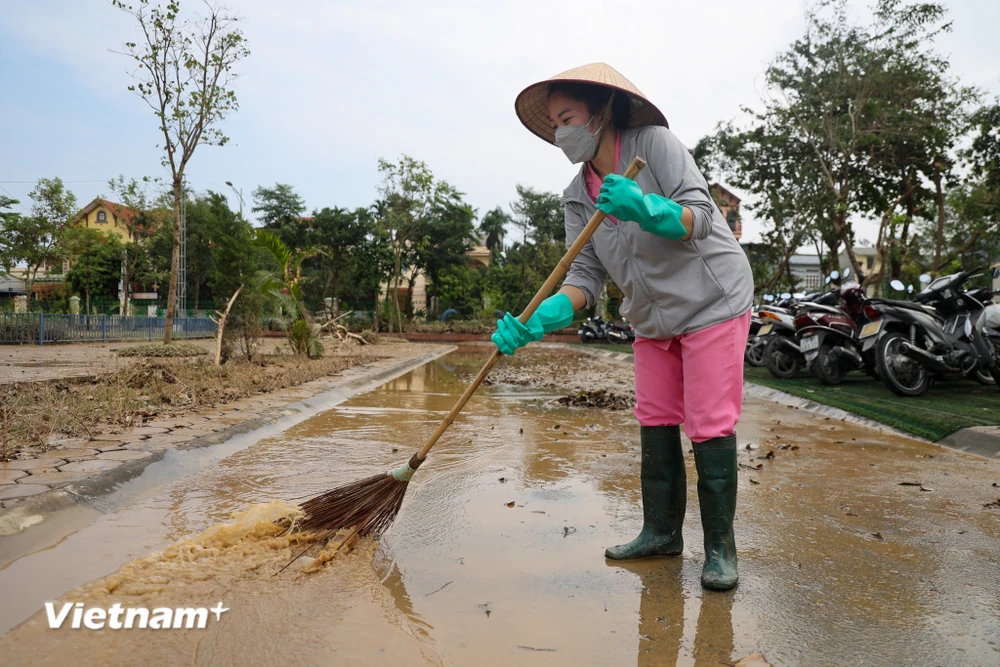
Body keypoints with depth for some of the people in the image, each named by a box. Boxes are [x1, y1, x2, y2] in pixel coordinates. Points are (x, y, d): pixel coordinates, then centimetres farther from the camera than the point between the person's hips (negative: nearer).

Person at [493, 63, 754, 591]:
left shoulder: (654, 142, -12)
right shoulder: (577, 196, 2)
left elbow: (699, 216, -20)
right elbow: (586, 274, -6)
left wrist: (644, 208, -40)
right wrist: (537, 320, -23)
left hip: (711, 301, -6)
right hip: (652, 316, 6)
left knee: (710, 425, -6)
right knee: (655, 423, 8)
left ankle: (720, 547, 7)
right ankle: (661, 531, 21)